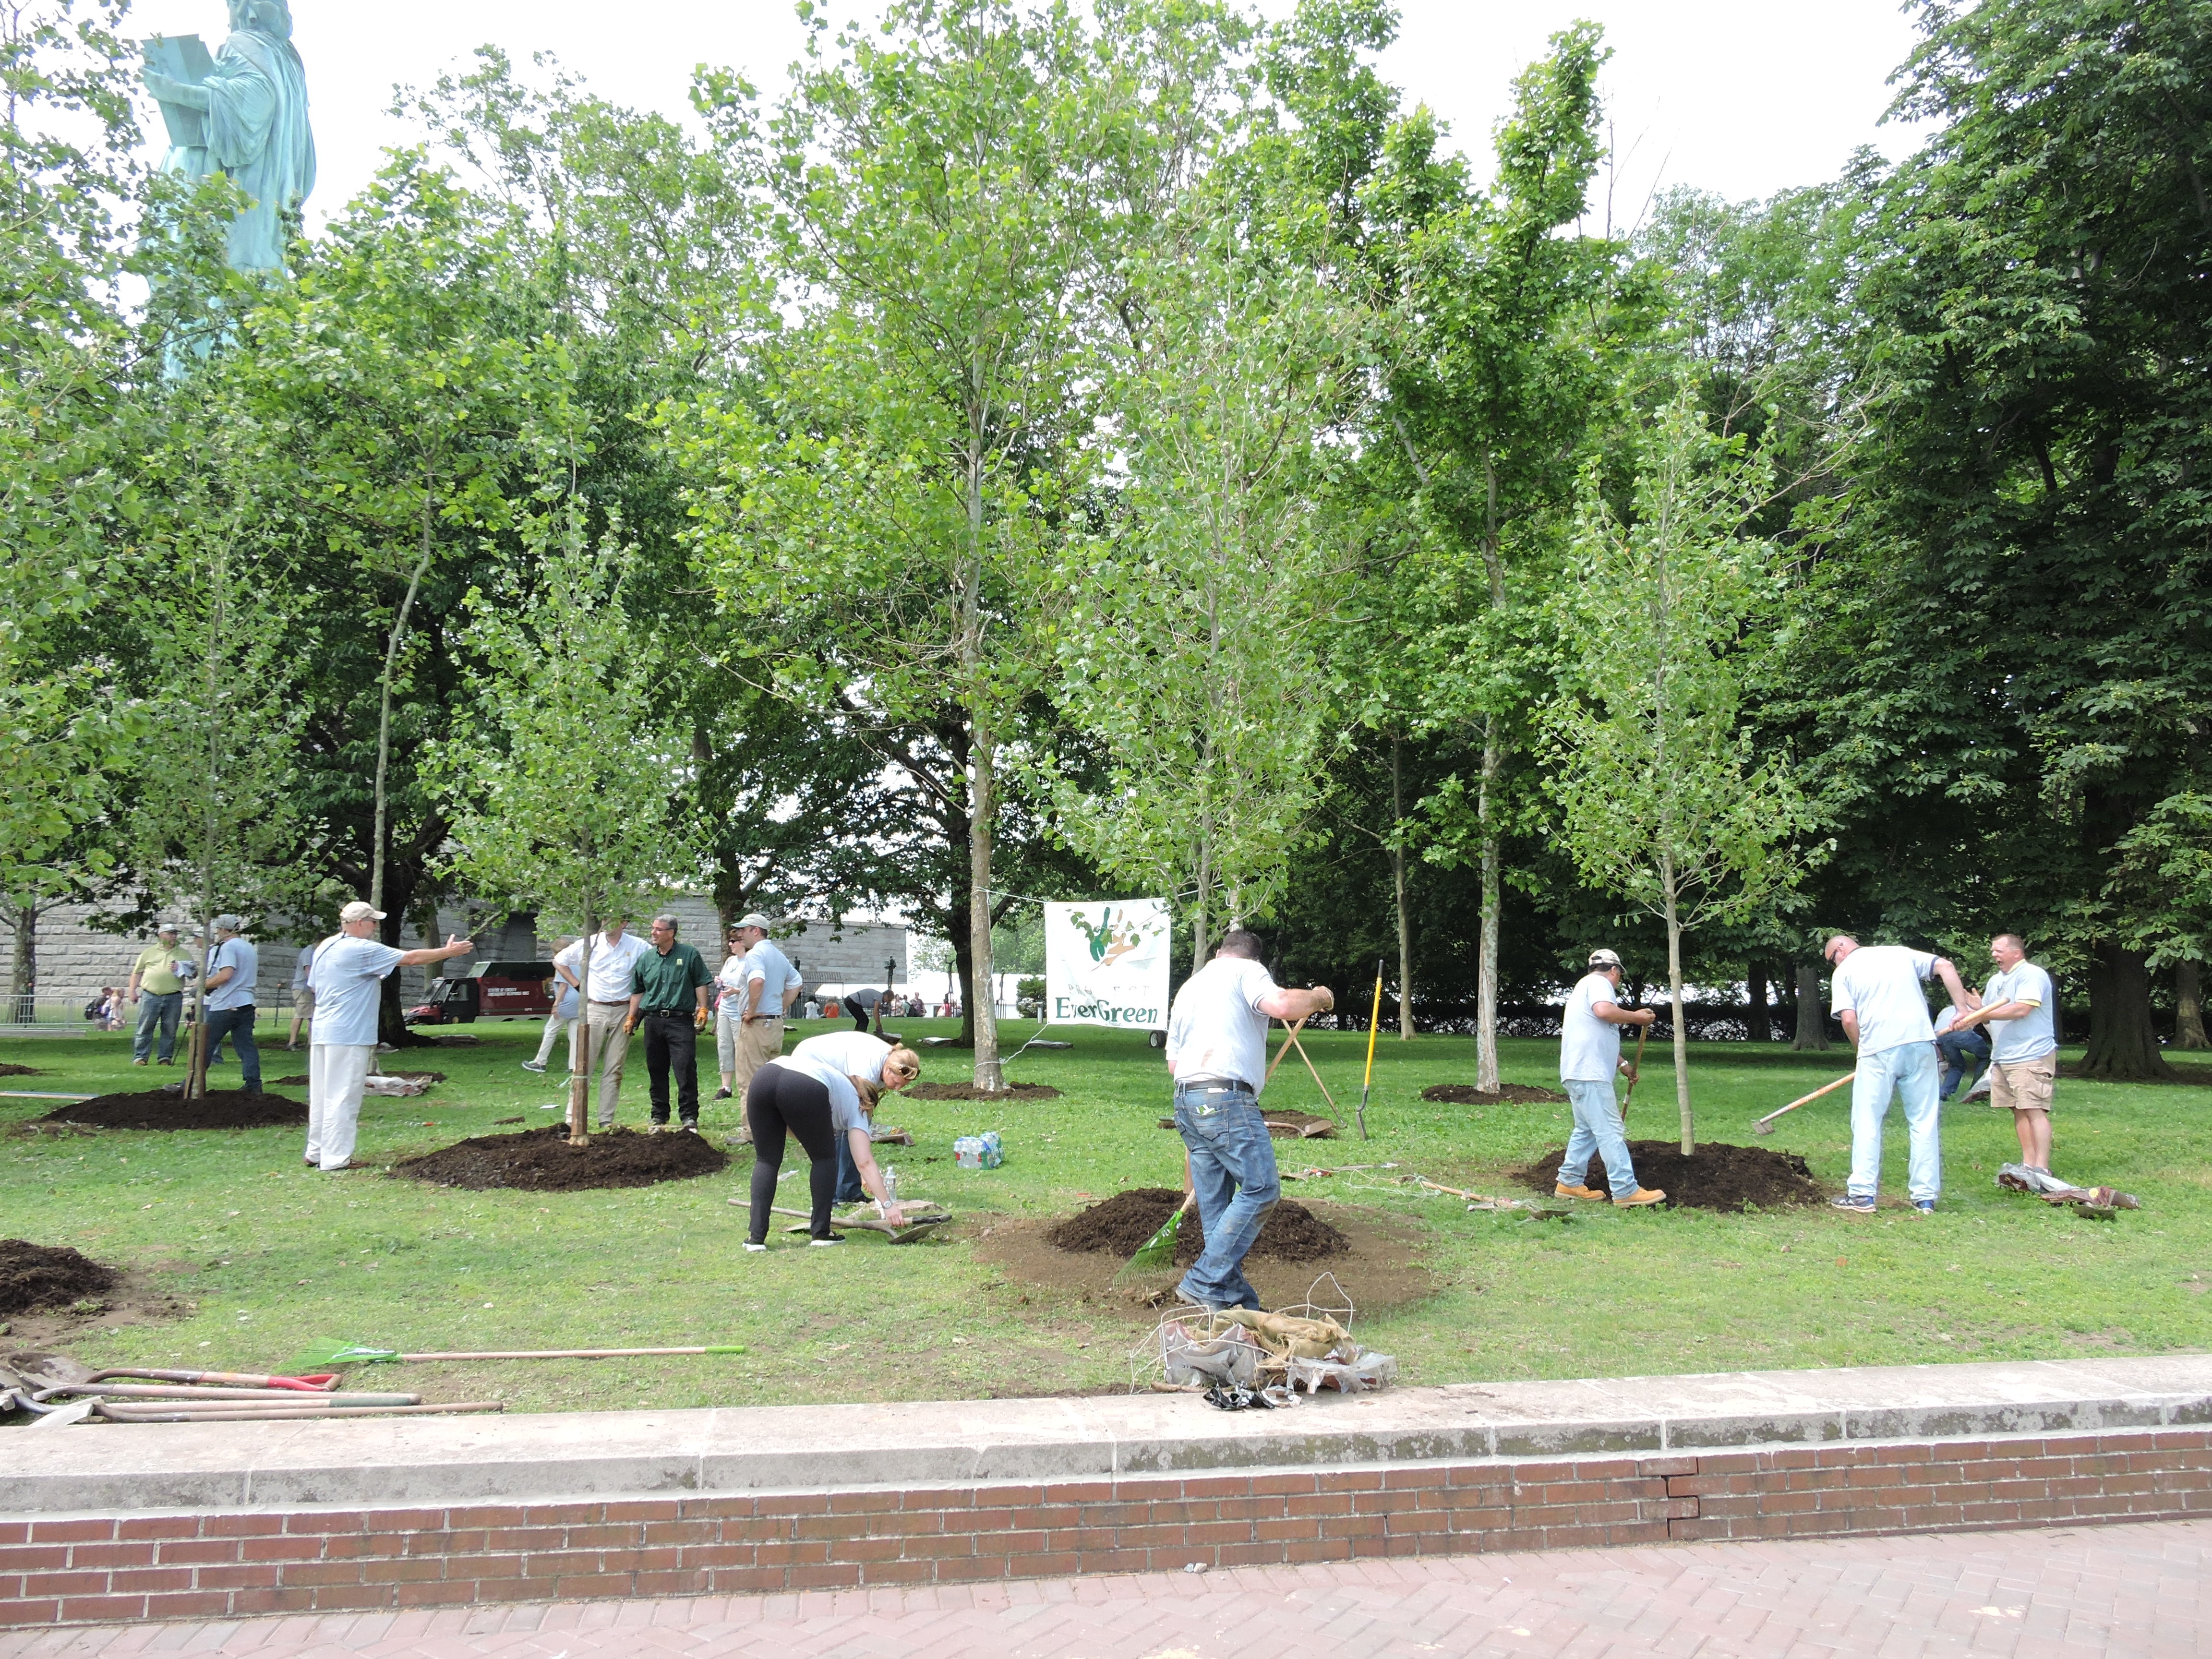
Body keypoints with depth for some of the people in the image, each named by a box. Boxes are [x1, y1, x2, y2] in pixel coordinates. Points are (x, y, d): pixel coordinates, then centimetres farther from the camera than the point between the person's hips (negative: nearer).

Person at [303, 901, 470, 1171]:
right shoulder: (362, 949, -14)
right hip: (349, 1036, -9)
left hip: (322, 1033, 9)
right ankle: (335, 1159, -1)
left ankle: (316, 1153, 22)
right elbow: (411, 958, -13)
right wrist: (448, 952, -2)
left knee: (321, 1096, 15)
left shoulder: (325, 947, 12)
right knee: (342, 1098, -4)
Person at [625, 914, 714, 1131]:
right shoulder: (645, 958, 12)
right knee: (656, 1071, 9)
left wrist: (703, 1010, -4)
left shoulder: (689, 954, 2)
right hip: (653, 1020, 4)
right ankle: (659, 1116, 19)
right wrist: (632, 1018, 14)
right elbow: (638, 991, 19)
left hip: (681, 1020, -4)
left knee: (686, 1069, -10)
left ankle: (689, 1116, -5)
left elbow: (702, 984, 4)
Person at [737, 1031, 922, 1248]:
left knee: (767, 1160, 20)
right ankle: (820, 1233, 21)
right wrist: (888, 1205, 21)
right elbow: (865, 1163, 19)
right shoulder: (856, 1106, 26)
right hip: (805, 1089, -5)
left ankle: (756, 1237, 13)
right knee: (824, 1158, 20)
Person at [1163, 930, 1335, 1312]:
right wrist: (1318, 997, 3)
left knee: (1215, 1202, 9)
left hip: (1186, 1101, 9)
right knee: (1261, 1189, -6)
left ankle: (1235, 1299, 10)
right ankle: (1204, 1283, -10)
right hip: (1226, 1099, -8)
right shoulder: (1246, 970, 5)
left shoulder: (1188, 987, 26)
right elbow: (1281, 1006, -15)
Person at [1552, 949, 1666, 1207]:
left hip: (1581, 1074, 11)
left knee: (1587, 1130, 17)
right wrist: (1636, 1017, -12)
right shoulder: (1598, 983, -3)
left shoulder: (1586, 986, 28)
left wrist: (1622, 1064, 41)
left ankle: (1569, 1183, 20)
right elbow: (1604, 1010, -26)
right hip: (1590, 1075, -11)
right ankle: (1626, 1191, -10)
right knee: (1610, 1132, -10)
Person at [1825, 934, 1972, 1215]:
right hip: (1921, 1044, 3)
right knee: (1925, 1123, 8)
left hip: (1878, 1049, -3)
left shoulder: (1843, 972, 7)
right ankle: (1926, 1197, 9)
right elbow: (1945, 966, 6)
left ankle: (1863, 1194, 5)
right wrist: (1962, 1009, 4)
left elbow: (1849, 1020, -4)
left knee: (1867, 1122, 6)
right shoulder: (1900, 953, 18)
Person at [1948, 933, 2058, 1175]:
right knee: (2018, 1110, 8)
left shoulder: (2032, 975, -8)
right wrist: (1976, 1010, 1)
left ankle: (2041, 1167, -11)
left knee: (2034, 1110, -11)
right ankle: (2028, 1164, 11)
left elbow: (2021, 1010, -20)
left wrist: (1979, 1014, -17)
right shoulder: (1995, 981, 20)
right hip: (2002, 1057, 9)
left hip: (2032, 1057, -9)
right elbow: (1987, 1016, 25)